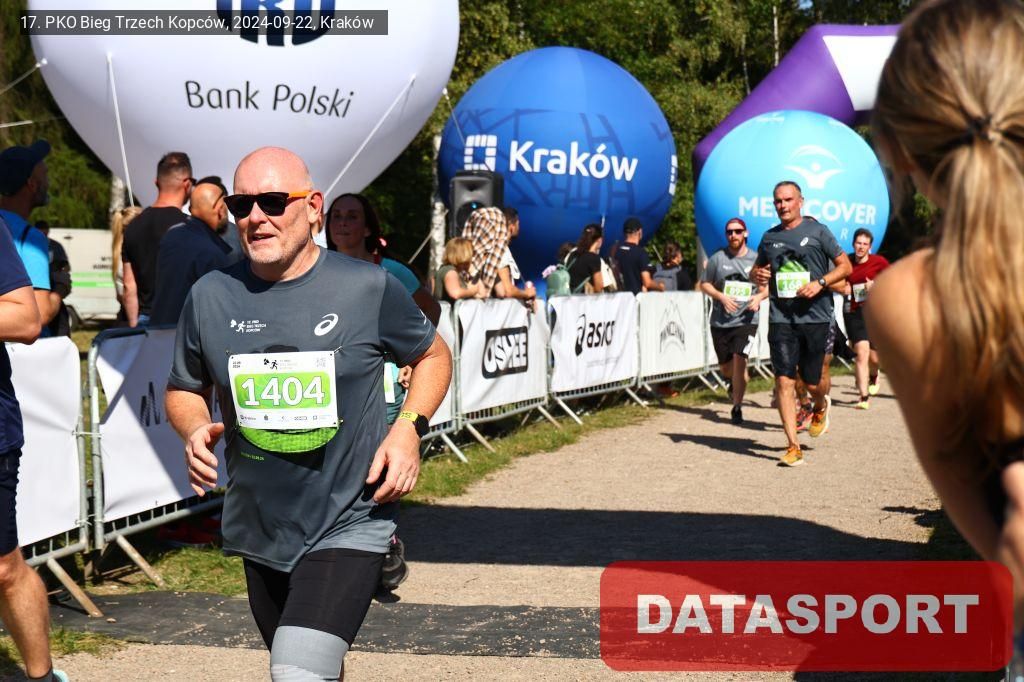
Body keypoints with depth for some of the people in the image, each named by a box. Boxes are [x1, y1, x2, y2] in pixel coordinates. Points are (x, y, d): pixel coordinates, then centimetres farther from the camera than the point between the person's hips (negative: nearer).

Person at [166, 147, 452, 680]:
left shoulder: (369, 287, -8)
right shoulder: (210, 296, -2)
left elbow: (433, 355, 8)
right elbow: (184, 390, 13)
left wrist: (409, 427, -8)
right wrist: (194, 430, -9)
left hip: (348, 527, -4)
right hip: (258, 531, 4)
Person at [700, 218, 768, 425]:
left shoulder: (756, 259, 3)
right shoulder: (717, 258, 2)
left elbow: (768, 287, 13)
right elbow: (704, 284, 7)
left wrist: (759, 296, -8)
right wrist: (721, 297, -10)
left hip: (746, 320, -2)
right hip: (720, 321, 2)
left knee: (739, 359, -17)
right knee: (726, 366, 13)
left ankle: (737, 407, -8)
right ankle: (734, 384, 49)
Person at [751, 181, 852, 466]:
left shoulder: (818, 231, 2)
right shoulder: (769, 237, 11)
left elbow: (845, 265, 4)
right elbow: (756, 270, 23)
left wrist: (820, 283, -13)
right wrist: (757, 275, -2)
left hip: (815, 315, -2)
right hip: (781, 317, 2)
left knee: (812, 381, 4)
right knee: (784, 381, -7)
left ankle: (821, 406, 42)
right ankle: (793, 446, -3)